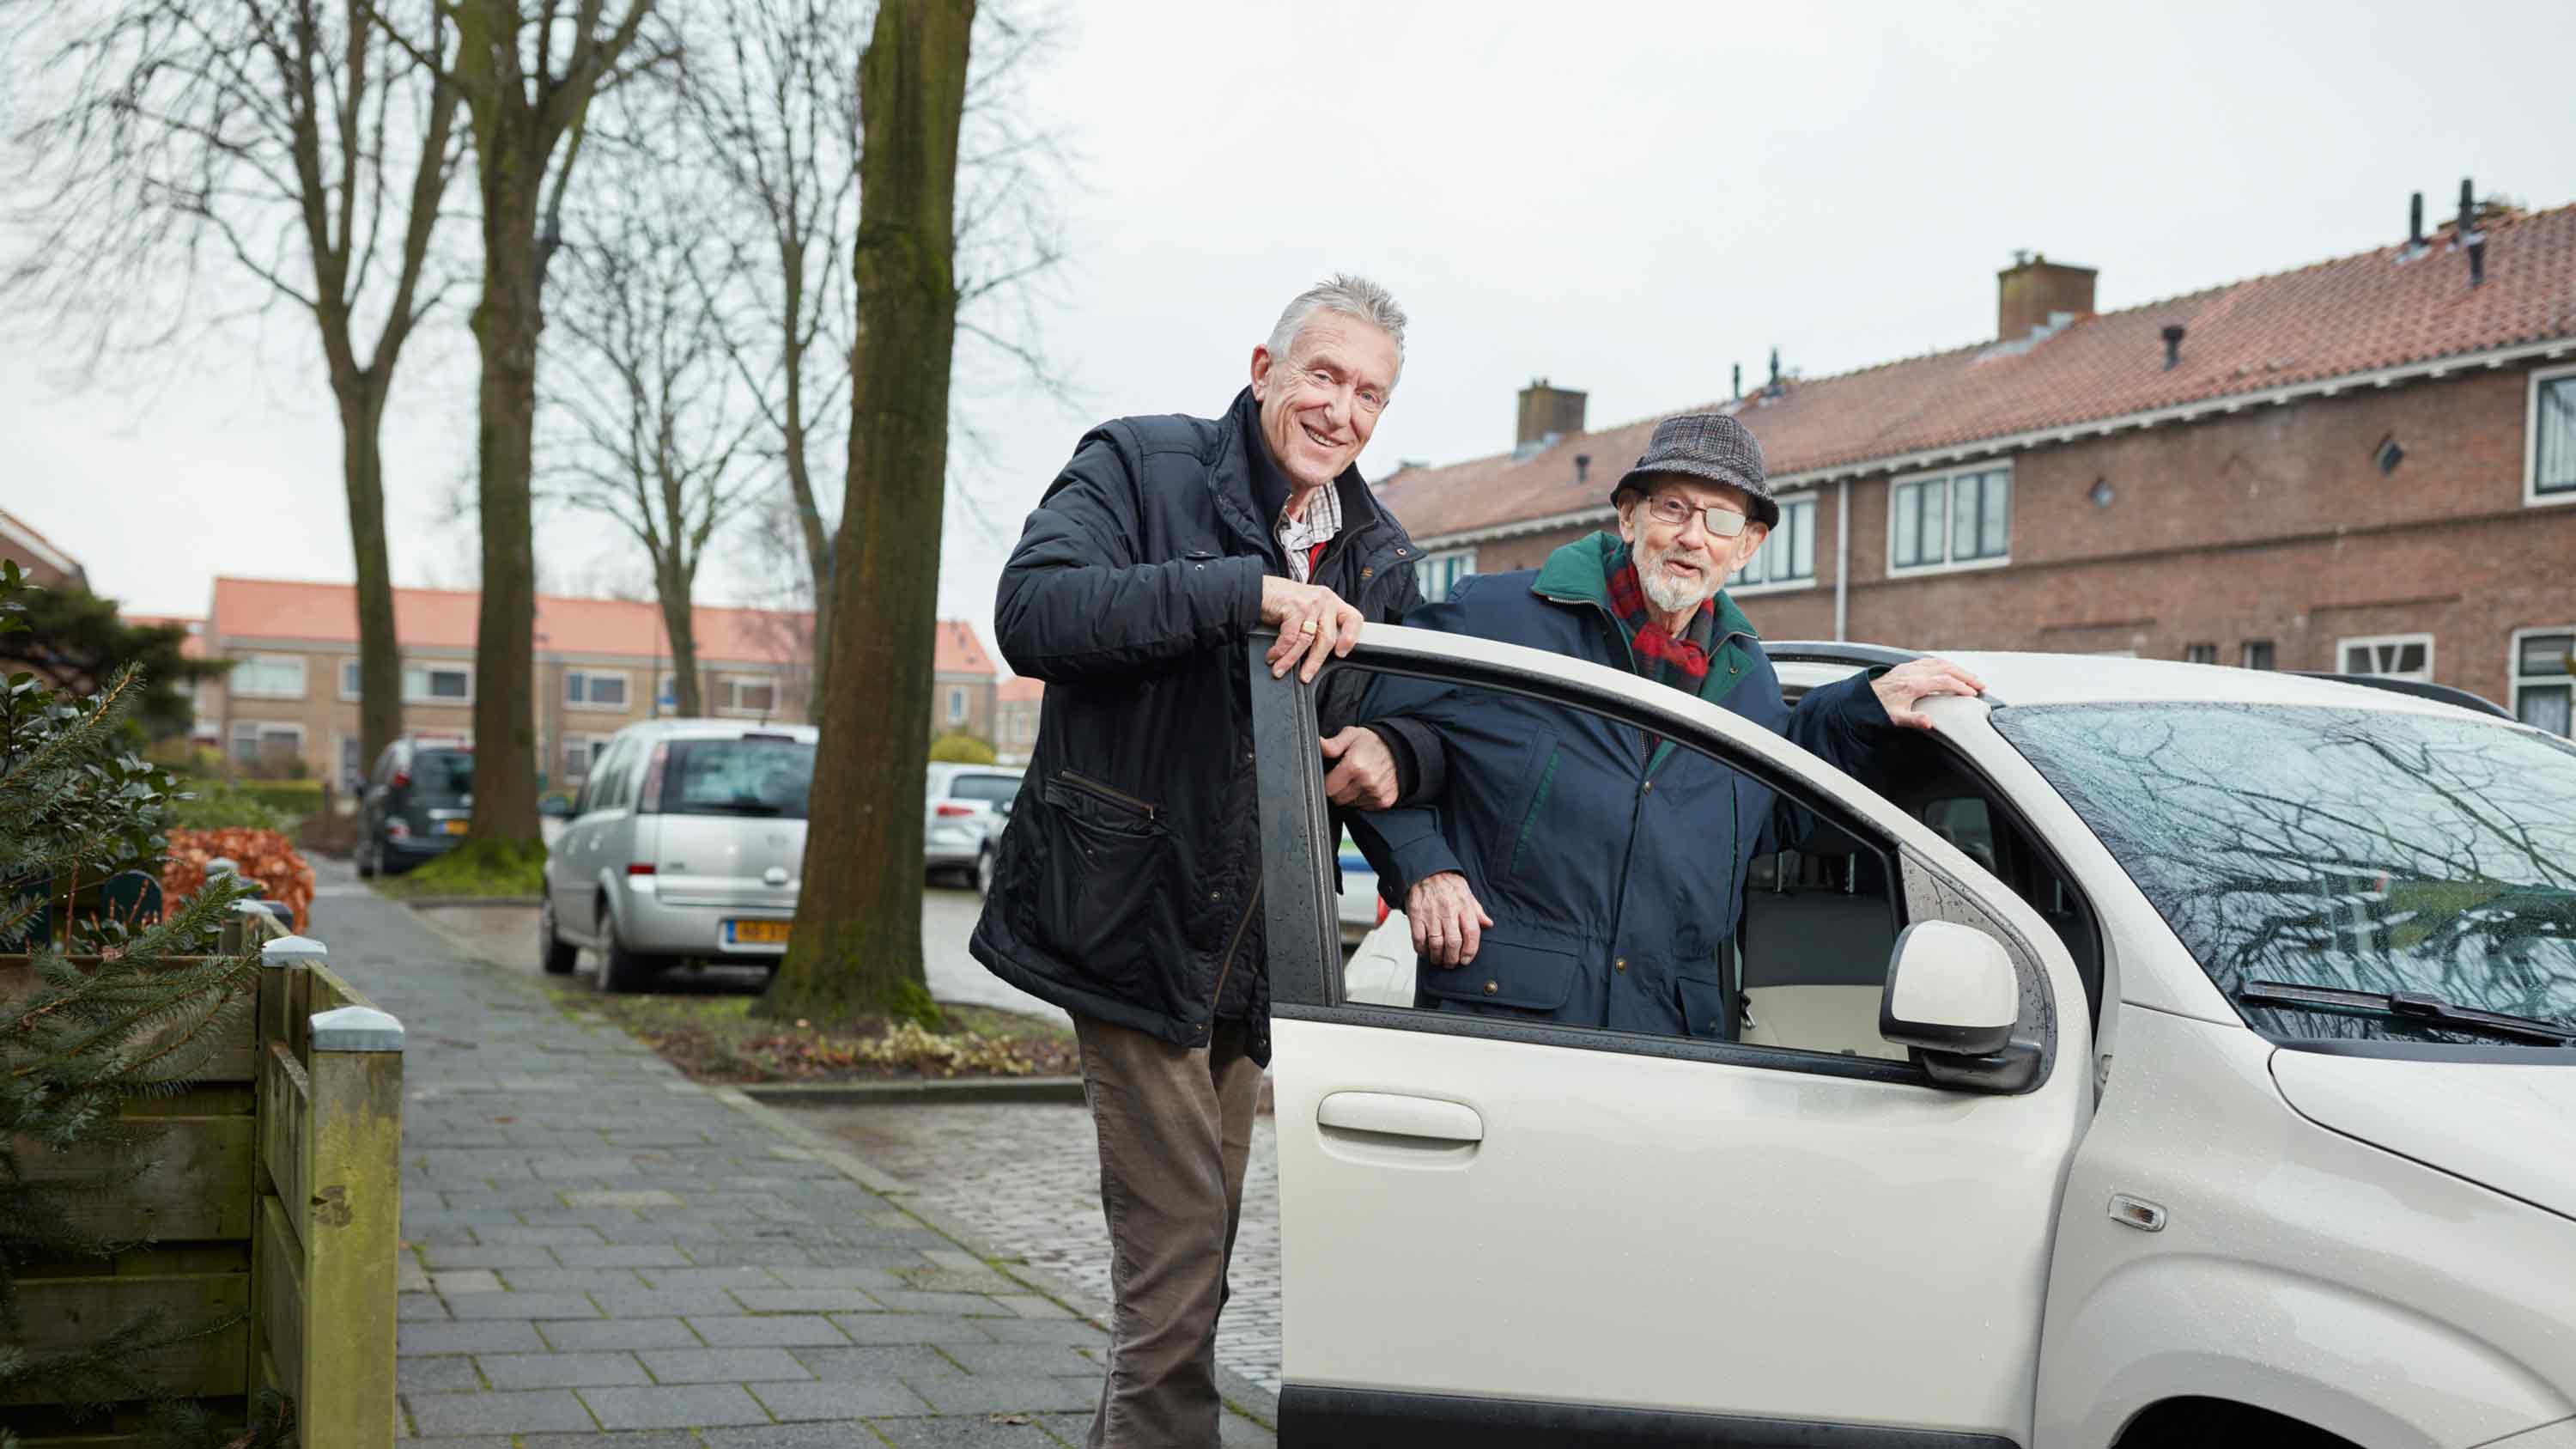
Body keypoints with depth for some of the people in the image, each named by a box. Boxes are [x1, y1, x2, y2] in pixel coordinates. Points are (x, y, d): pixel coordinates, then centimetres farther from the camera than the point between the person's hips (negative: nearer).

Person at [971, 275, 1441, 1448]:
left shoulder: (1379, 557, 11)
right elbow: (1031, 611, -24)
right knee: (1178, 1256, -9)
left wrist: (1394, 754, -12)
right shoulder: (1141, 465, -7)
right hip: (1134, 928, -7)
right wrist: (1244, 588, -32)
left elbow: (1437, 724, 13)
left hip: (1247, 953, 7)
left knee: (1186, 1259, 17)